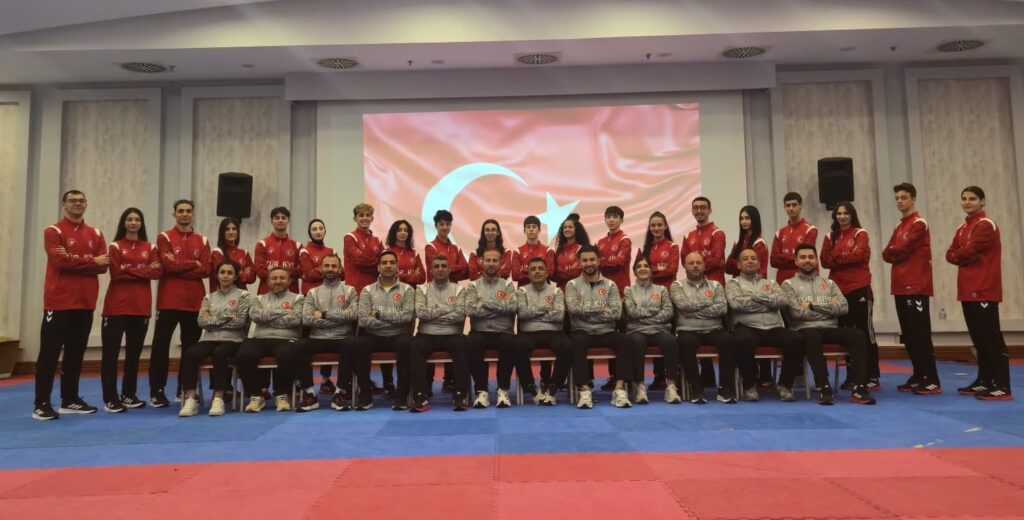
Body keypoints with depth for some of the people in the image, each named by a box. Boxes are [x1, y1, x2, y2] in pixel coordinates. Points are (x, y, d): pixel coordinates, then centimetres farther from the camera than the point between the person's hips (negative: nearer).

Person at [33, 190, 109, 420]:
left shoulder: (95, 234, 12)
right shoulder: (53, 232, -1)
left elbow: (103, 265, 0)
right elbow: (61, 261, -16)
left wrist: (74, 260, -12)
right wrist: (91, 260, -8)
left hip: (85, 302, 5)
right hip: (59, 301, -5)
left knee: (76, 352, 10)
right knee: (49, 353, -2)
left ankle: (70, 399, 18)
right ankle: (41, 404, 2)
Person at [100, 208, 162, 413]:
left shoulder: (150, 248, 12)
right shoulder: (115, 247, 4)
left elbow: (157, 272, -2)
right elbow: (116, 273, -10)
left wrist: (129, 270, -8)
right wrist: (143, 270, -8)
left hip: (141, 306, 3)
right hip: (117, 306, -3)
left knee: (134, 352, 10)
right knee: (111, 352, -3)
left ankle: (129, 395, 20)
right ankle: (110, 399, 2)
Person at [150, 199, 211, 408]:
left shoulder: (202, 241, 11)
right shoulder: (165, 237, 3)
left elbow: (206, 270, -2)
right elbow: (168, 264, -13)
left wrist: (179, 267, -9)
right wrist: (193, 264, -5)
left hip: (195, 301, 3)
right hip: (169, 301, -3)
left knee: (191, 346, 9)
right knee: (161, 346, -2)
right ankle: (157, 391, 5)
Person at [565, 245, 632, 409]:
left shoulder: (610, 285, 10)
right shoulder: (572, 285, 7)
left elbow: (616, 313, -5)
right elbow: (574, 308, -13)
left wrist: (586, 309, -8)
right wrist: (602, 306, -7)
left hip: (606, 331, 2)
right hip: (583, 331, -1)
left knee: (624, 341, -29)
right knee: (578, 343, -36)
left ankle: (619, 389, -31)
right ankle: (584, 389, -34)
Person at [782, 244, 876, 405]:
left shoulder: (829, 283, 21)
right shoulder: (789, 285, 9)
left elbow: (843, 307, 4)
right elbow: (797, 312, -7)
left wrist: (813, 305, -5)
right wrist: (829, 308, 2)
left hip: (830, 329, 4)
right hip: (805, 330, -4)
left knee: (858, 335, -25)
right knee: (812, 337, -40)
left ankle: (859, 388, -29)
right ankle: (825, 388, -38)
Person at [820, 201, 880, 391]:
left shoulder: (860, 234, 1)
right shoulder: (830, 237, 13)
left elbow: (858, 255, -15)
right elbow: (825, 261, 2)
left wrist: (836, 257, -5)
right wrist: (847, 257, -11)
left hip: (859, 288, -4)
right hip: (838, 289, 5)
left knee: (865, 331, -3)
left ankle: (873, 377, 2)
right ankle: (852, 376, 16)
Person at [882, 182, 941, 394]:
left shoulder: (919, 224, -7)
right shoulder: (899, 226, 18)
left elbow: (900, 249, -16)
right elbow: (887, 254, 11)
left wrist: (892, 251, 3)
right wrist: (896, 253, -8)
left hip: (917, 287, -8)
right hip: (901, 286, 8)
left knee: (920, 335, -8)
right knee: (908, 335, 10)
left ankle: (932, 381, -4)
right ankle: (918, 377, 17)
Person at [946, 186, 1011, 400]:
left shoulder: (986, 225, -9)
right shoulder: (962, 228, 18)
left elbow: (967, 251, -19)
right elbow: (950, 255, 9)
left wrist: (959, 254, 1)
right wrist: (967, 257, -8)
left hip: (984, 290, -9)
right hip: (967, 290, 9)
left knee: (992, 338, -8)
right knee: (979, 338, 13)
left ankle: (1002, 386, -7)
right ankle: (984, 381, 21)